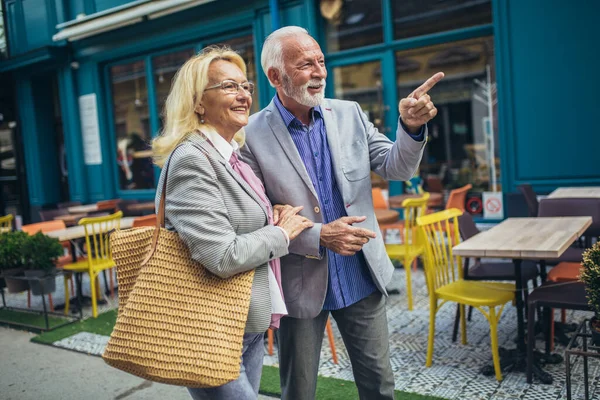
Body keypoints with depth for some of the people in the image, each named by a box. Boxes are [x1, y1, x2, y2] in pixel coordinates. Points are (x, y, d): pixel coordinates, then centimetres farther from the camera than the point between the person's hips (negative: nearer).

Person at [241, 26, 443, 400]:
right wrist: (320, 236, -21)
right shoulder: (252, 135, -13)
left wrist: (412, 127, -23)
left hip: (362, 279, 3)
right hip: (301, 286, -3)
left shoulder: (349, 114, -1)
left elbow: (398, 168, -4)